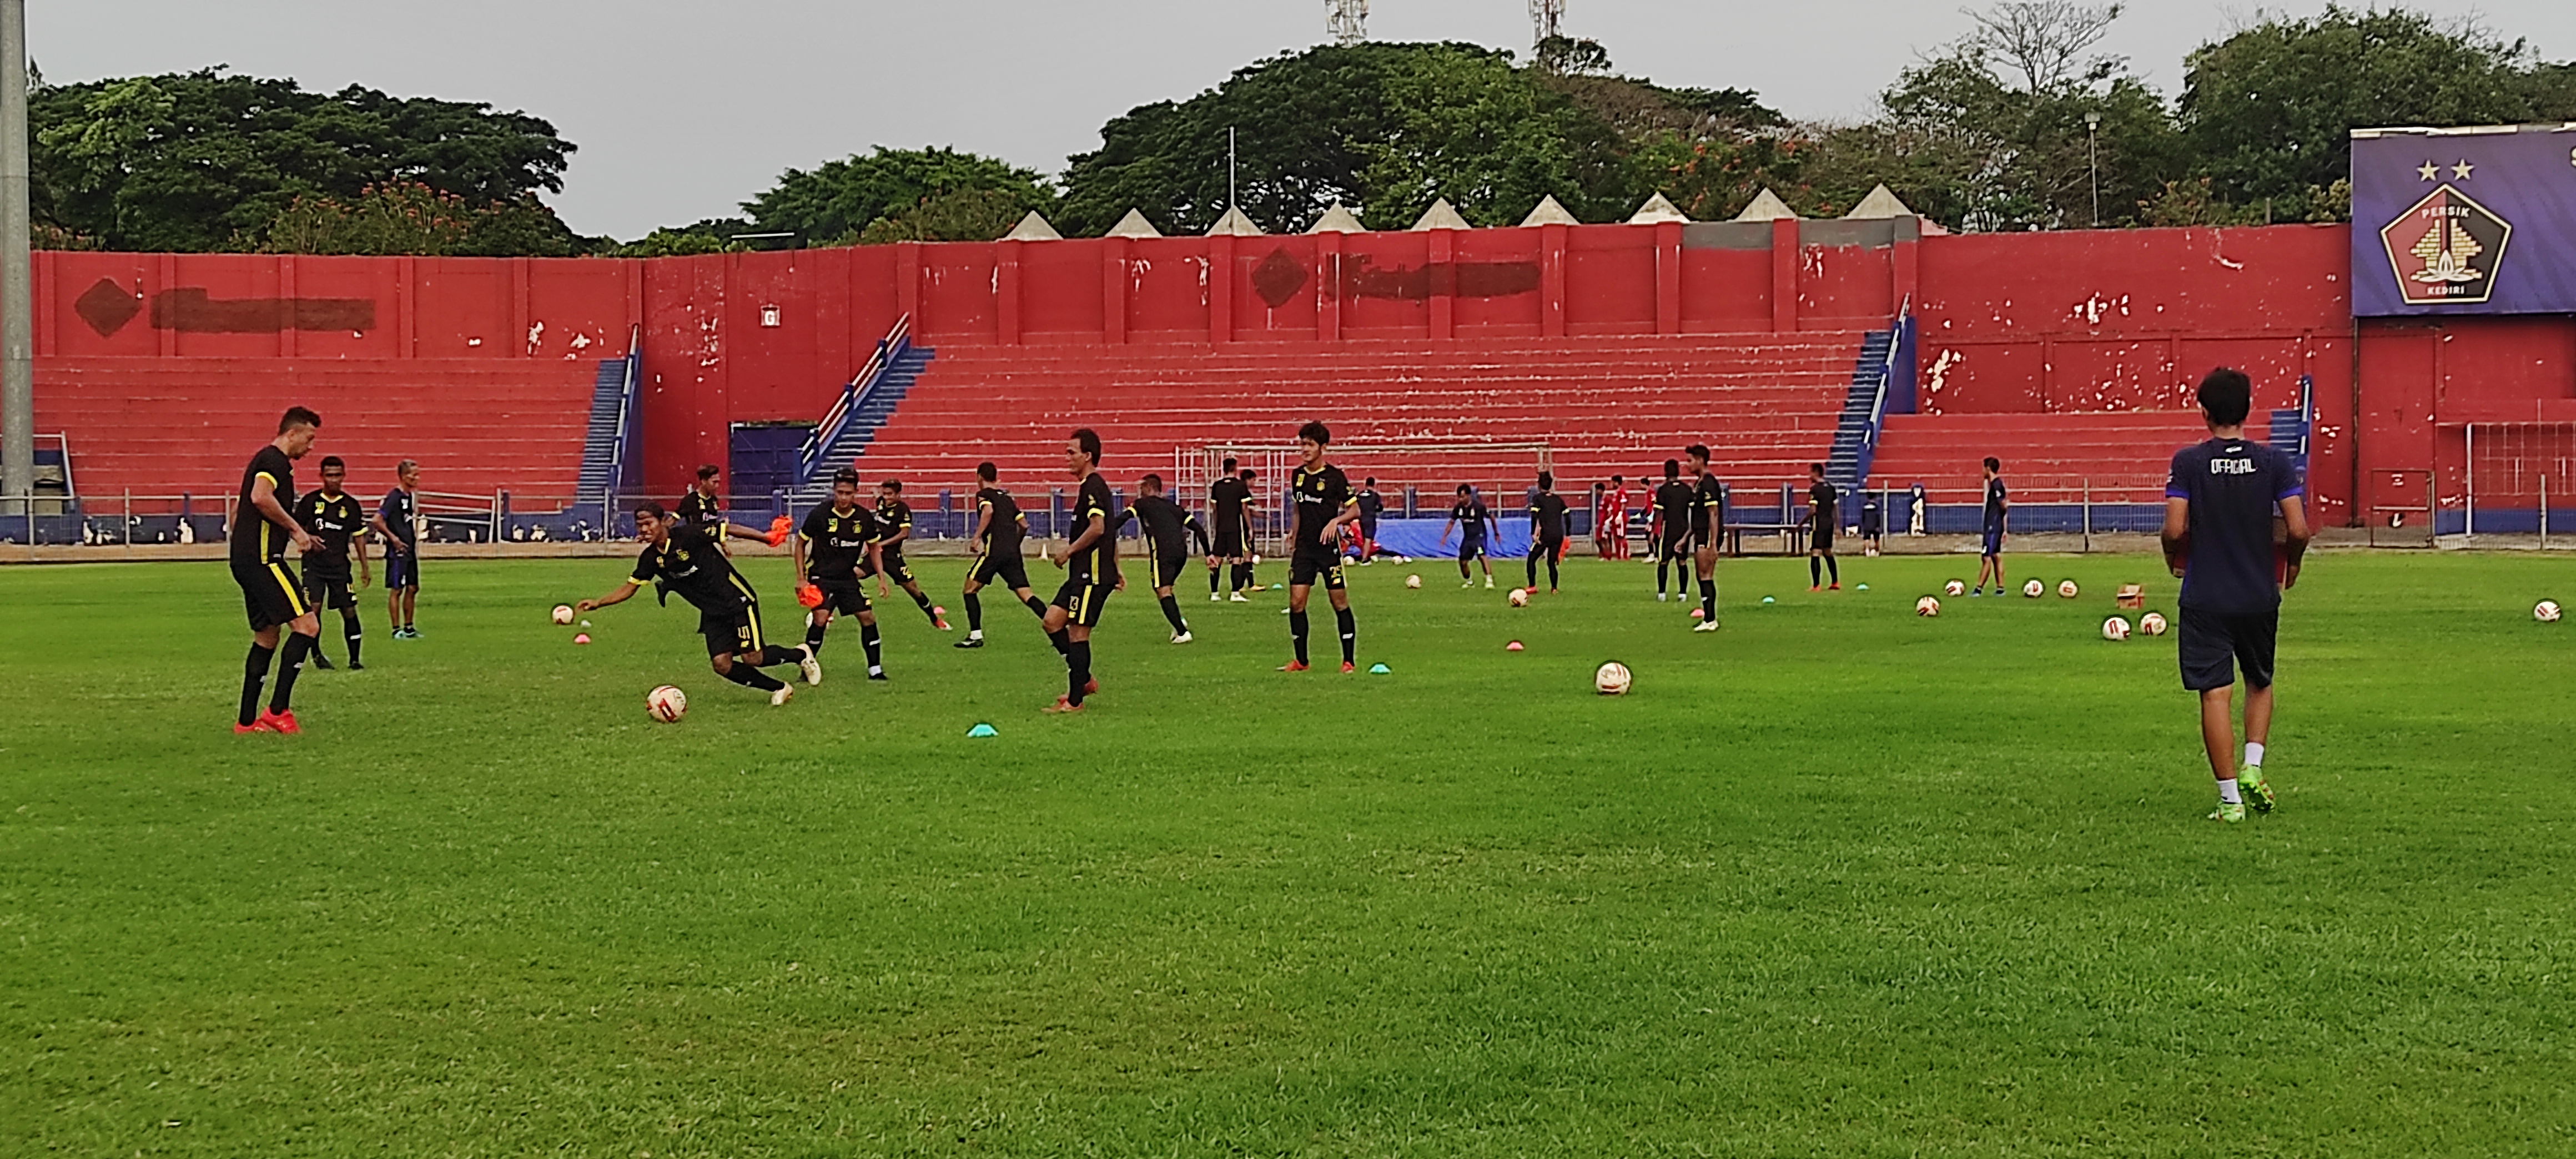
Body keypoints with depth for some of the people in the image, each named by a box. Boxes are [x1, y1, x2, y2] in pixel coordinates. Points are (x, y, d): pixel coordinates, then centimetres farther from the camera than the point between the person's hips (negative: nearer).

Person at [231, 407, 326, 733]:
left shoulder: (268, 460, 23)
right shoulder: (274, 460, -9)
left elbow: (240, 507, 31)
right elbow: (260, 497, -28)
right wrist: (296, 528, -18)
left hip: (246, 559, 11)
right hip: (262, 558, -11)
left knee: (267, 636, 16)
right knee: (307, 624, -13)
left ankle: (247, 721, 17)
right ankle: (278, 710, -14)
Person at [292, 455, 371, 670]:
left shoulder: (351, 505, 7)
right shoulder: (310, 501, 2)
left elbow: (359, 537, 12)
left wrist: (364, 569, 10)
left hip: (340, 565, 1)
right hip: (314, 563, -1)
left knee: (349, 610, -3)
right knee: (314, 607, -11)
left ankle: (354, 659, 5)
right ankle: (316, 654, 7)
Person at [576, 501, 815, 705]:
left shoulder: (689, 535, -19)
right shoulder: (650, 559, -1)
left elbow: (729, 530, -13)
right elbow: (630, 587, 8)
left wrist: (767, 539, -14)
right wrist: (598, 603, -3)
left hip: (737, 600, -6)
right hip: (712, 613, 6)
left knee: (752, 658, -13)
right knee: (722, 664, -9)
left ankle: (800, 655, 17)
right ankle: (778, 689, 11)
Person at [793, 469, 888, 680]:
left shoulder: (865, 518, -5)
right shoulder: (819, 515, -14)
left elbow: (874, 547, 12)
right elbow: (801, 544, -1)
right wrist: (801, 578, -6)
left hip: (848, 577, 4)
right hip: (821, 577, -4)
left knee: (868, 617, -3)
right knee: (820, 619, -20)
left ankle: (875, 669, 9)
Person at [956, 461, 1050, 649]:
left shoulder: (983, 494, 4)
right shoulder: (1007, 497, 23)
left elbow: (988, 511, -19)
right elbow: (1024, 524, 22)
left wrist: (977, 536, -17)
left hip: (994, 550, -6)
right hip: (1013, 552, 6)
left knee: (970, 589, 7)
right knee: (1025, 594, 1)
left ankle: (976, 635, -1)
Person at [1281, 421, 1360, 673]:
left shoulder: (1334, 476, -8)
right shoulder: (1298, 475, 8)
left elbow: (1355, 510, -5)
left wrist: (1336, 521, -23)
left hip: (1328, 547, -5)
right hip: (1304, 548, 5)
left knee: (1339, 602, 0)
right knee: (1296, 602, -3)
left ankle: (1349, 661, 7)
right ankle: (1301, 661, 8)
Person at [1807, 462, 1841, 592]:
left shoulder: (1814, 489, -13)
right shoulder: (1831, 488, 11)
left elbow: (1813, 511, -19)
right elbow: (1836, 508, 14)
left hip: (1817, 525, -8)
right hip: (1829, 523, 8)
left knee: (1815, 554, -6)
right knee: (1828, 553, 19)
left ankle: (1815, 585, -10)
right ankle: (1836, 582, 22)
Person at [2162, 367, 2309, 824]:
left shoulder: (2188, 462, -6)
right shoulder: (2274, 462, -2)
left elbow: (2175, 530, -12)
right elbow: (2298, 530, -9)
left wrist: (2174, 559, 9)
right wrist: (2291, 564, 12)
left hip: (2204, 598, -2)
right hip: (2260, 596, 2)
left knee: (2215, 695, 0)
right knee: (2260, 684, 23)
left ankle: (2230, 798, -2)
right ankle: (2252, 767, 6)